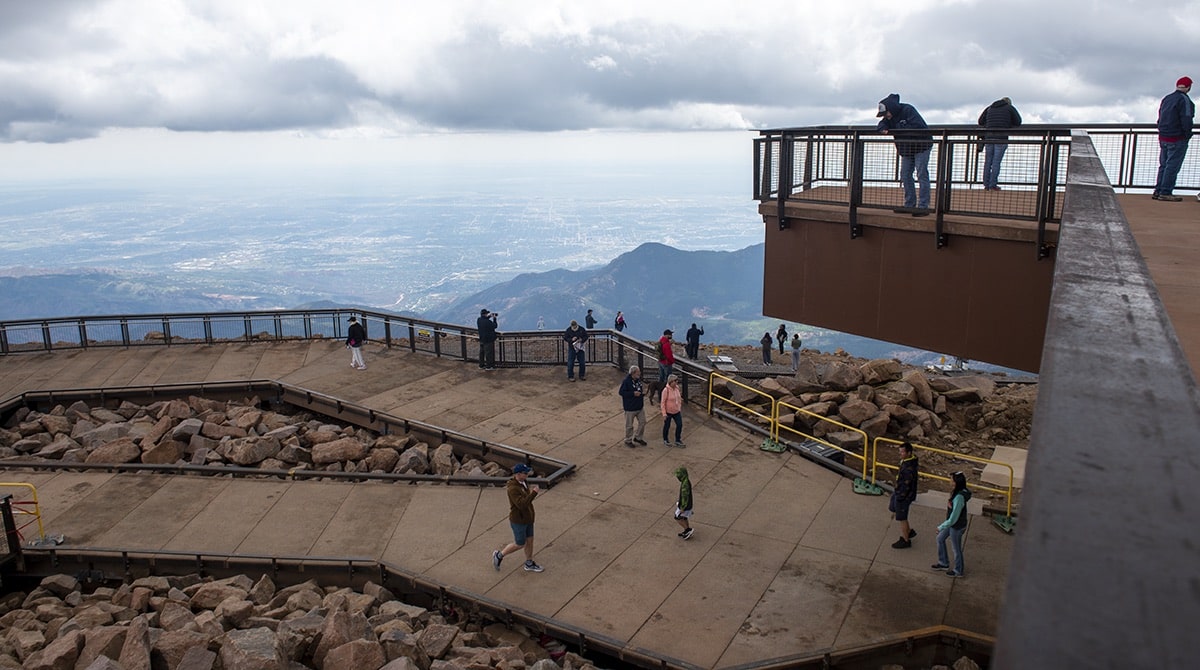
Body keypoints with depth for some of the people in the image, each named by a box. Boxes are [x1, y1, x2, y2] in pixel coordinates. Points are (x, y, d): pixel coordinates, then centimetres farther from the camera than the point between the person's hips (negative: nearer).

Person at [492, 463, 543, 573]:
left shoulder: (523, 482, -3)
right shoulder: (513, 489, -32)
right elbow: (522, 504, -39)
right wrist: (534, 493, -36)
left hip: (527, 518, 8)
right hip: (518, 520, -8)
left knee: (529, 540, 18)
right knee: (520, 544, 7)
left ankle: (529, 564, 35)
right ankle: (499, 555, 28)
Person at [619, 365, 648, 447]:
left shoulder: (638, 380, 3)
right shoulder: (626, 381, -20)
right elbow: (621, 392, -19)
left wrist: (643, 392, -5)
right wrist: (633, 393, -24)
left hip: (640, 406, 7)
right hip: (630, 407, -7)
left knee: (642, 422, 13)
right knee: (629, 425, 6)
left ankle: (638, 437, 32)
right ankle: (628, 441, 23)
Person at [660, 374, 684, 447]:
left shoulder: (677, 388, -3)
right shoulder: (666, 390, -22)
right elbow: (663, 402, -19)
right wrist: (664, 414, -19)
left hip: (677, 411, 6)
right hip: (668, 412, -6)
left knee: (679, 425, 4)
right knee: (667, 426, 11)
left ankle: (678, 441, 19)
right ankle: (665, 440, 33)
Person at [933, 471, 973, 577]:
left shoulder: (959, 497, -35)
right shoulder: (958, 491, -8)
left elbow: (953, 518, -29)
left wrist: (941, 527, -17)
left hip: (957, 526, -9)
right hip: (952, 523, 9)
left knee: (956, 548, 13)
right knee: (940, 539, 24)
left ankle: (958, 571, 36)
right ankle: (943, 563, 41)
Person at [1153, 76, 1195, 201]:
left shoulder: (1166, 99, 13)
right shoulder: (1184, 100, -13)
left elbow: (1160, 118, 17)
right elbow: (1186, 120, -17)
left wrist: (1163, 131, 17)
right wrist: (1187, 135, -6)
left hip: (1163, 138, 8)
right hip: (1177, 139, -8)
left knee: (1163, 165, 13)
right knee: (1172, 166, -5)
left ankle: (1158, 191, 12)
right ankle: (1165, 192, -6)